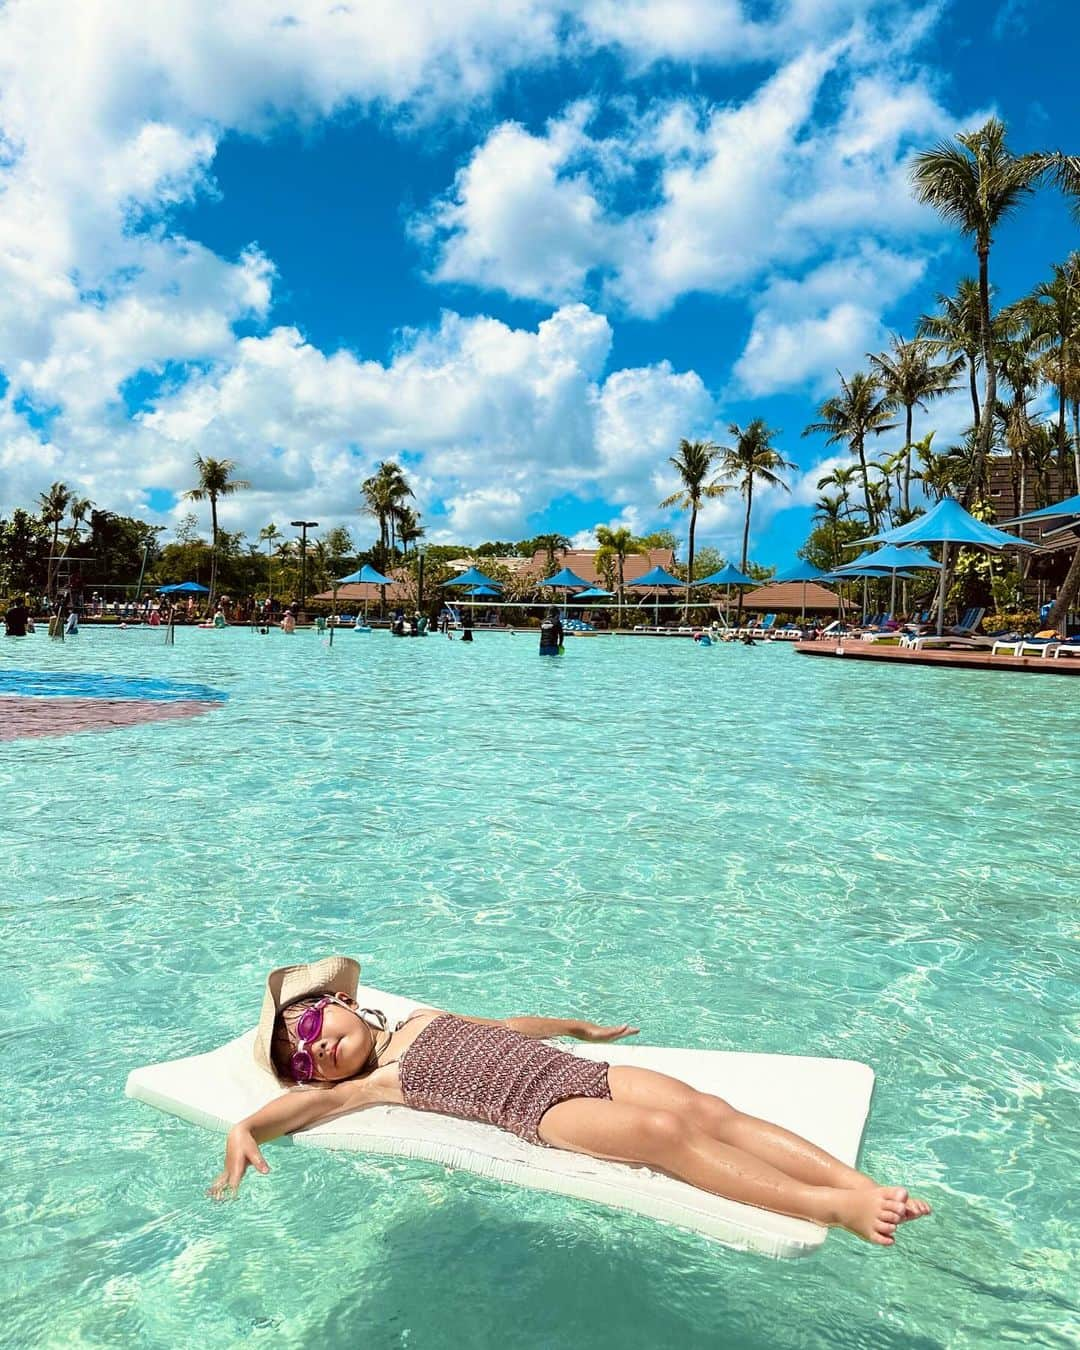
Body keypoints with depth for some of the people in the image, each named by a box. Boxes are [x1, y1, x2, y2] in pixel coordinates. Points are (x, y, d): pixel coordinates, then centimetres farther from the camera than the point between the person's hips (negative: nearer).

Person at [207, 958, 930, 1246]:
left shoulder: (425, 1019, 26)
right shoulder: (374, 1083, 9)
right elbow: (313, 1103, -8)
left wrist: (584, 1027, 44)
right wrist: (245, 1129, -28)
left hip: (583, 1070, 6)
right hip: (547, 1110, -5)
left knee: (711, 1110, -16)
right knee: (668, 1133, -29)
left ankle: (867, 1185, -22)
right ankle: (835, 1208, -35)